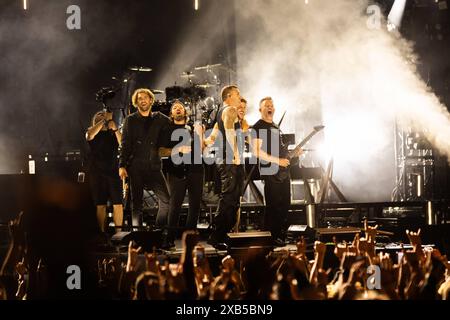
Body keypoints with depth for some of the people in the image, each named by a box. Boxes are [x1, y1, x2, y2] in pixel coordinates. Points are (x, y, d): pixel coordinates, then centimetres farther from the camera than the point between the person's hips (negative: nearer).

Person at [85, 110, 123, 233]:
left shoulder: (113, 133, 11)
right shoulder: (92, 132, 10)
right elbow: (89, 135, -14)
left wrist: (115, 129, -20)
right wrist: (104, 120, -14)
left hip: (113, 171, 0)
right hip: (97, 172, 0)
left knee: (117, 204, -7)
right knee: (100, 205, -1)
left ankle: (118, 231, -5)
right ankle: (102, 233, 1)